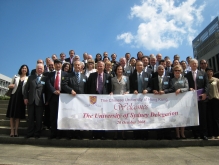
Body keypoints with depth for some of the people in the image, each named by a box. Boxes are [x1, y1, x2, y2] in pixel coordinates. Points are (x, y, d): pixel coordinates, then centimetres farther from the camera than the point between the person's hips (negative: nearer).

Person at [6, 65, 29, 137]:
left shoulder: (28, 78, 5)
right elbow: (9, 86, 13)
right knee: (12, 113, 0)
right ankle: (12, 131, 5)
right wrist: (13, 85, -8)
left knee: (18, 114, 2)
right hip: (14, 96, 2)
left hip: (21, 97, -1)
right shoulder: (16, 77, 11)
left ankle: (16, 131, 8)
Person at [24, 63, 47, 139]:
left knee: (39, 118, 3)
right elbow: (26, 88, 10)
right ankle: (30, 133, 17)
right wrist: (25, 97, 0)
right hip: (31, 100, 3)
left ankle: (37, 134, 12)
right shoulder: (31, 77, 14)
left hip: (40, 101, -2)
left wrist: (46, 100, -5)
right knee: (30, 118, 8)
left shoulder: (45, 78, 4)